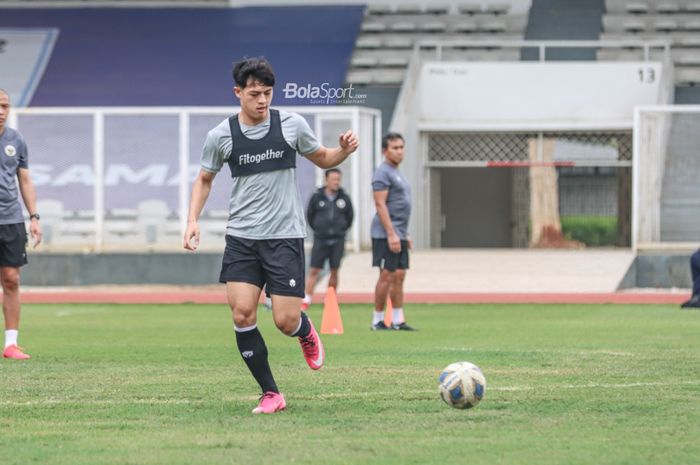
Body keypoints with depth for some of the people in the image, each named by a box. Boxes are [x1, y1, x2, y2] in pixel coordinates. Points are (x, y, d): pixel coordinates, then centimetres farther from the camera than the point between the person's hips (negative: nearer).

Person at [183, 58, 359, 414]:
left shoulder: (292, 124, 0)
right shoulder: (220, 136, 0)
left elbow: (322, 159, 16)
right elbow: (204, 179, 16)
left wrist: (343, 151, -5)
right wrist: (193, 220, 2)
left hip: (285, 236, -1)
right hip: (241, 237, 1)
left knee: (286, 321, -7)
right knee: (242, 314, -13)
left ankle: (306, 332, 33)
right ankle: (270, 394, 0)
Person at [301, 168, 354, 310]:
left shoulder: (344, 198, 3)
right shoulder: (317, 197, -2)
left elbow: (350, 217, 16)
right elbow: (309, 215, 11)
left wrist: (341, 229, 13)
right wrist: (317, 228, 10)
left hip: (338, 240, 2)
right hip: (320, 240, -2)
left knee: (334, 271, 4)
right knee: (314, 271, -4)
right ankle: (306, 302, -3)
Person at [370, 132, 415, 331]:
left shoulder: (397, 173, 19)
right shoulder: (383, 173, -11)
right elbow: (381, 205, -17)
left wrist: (404, 234, 22)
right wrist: (391, 234, -22)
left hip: (398, 235, 9)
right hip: (386, 235, -9)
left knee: (399, 276, 7)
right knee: (387, 275, -7)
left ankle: (398, 320, 9)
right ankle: (377, 320, -1)